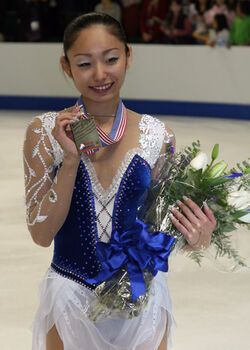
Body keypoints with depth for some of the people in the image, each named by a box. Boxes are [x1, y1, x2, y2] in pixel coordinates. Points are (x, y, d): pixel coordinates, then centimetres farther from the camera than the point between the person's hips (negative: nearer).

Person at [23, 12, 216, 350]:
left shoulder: (157, 136, -5)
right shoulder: (44, 132, -8)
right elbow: (41, 234, -10)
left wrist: (196, 239, -19)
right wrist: (71, 159, -20)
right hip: (71, 295, -1)